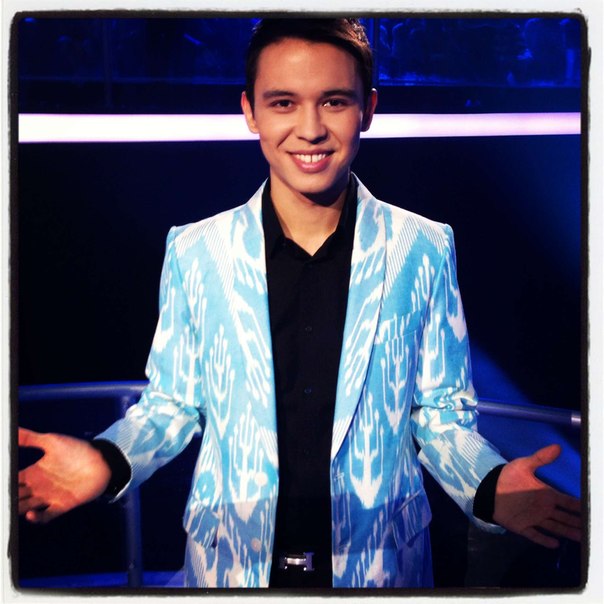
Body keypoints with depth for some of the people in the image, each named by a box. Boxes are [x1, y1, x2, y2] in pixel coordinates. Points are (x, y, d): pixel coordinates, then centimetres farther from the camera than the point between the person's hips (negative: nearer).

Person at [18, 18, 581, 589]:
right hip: (230, 562, 1)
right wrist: (108, 461, -17)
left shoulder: (424, 251, -8)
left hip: (381, 560, 0)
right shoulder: (193, 252, -8)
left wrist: (489, 487, -20)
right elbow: (171, 404, 2)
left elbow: (440, 412, -1)